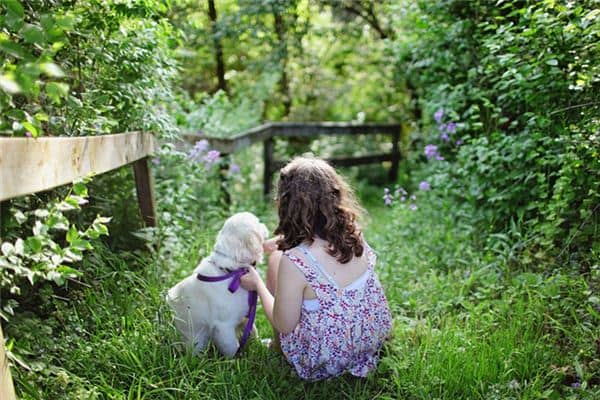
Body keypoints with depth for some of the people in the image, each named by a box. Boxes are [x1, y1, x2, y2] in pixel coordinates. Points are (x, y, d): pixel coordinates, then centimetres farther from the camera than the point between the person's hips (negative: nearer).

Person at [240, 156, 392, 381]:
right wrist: (280, 241, 21)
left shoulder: (293, 262, -32)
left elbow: (284, 326, -16)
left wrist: (257, 284, -2)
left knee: (275, 260, 8)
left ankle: (276, 346, 31)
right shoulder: (352, 234, -14)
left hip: (325, 364, -5)